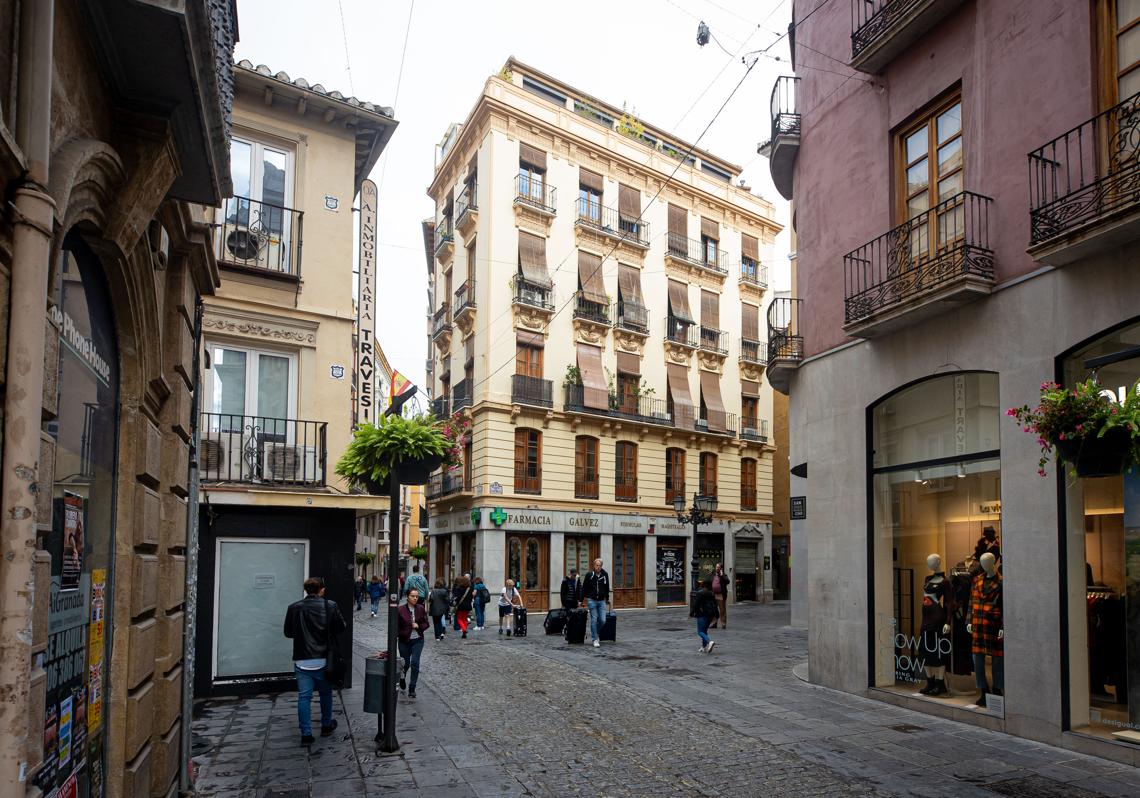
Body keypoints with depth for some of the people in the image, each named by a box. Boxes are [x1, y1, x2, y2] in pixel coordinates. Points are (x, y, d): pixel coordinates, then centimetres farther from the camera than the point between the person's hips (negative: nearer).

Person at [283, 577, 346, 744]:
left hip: (302, 660, 0)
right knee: (326, 693, 18)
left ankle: (306, 734, 3)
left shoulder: (294, 608, -4)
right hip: (323, 659, 0)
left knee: (304, 696, 5)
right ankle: (326, 726, 31)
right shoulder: (330, 606, -8)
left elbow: (288, 632, 4)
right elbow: (342, 627, -3)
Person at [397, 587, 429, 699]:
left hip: (418, 640, 1)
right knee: (406, 663, 10)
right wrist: (395, 640, -14)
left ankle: (412, 689, 1)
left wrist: (419, 626, -15)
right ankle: (402, 677, 47)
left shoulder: (421, 609, -3)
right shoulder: (401, 610, -10)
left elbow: (426, 624, 4)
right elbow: (396, 626, -8)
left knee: (415, 663, -11)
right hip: (404, 641, -1)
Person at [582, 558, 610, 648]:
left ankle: (596, 633, 24)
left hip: (601, 601, 3)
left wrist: (607, 598, 20)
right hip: (592, 600, -2)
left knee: (602, 620, -3)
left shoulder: (605, 575, 2)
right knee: (594, 620, -3)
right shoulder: (589, 575, -5)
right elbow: (584, 588, 1)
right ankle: (595, 639, 5)